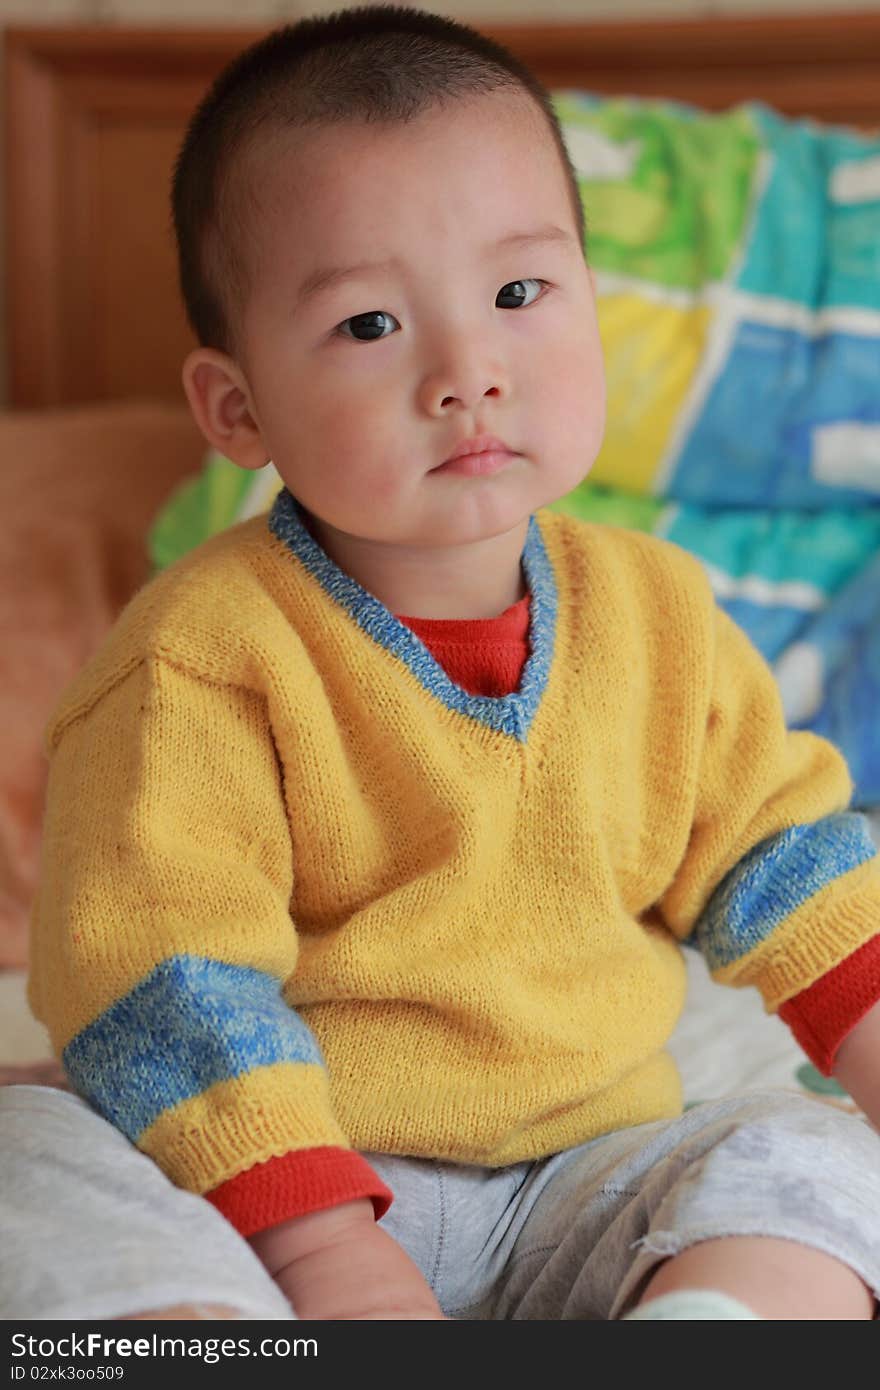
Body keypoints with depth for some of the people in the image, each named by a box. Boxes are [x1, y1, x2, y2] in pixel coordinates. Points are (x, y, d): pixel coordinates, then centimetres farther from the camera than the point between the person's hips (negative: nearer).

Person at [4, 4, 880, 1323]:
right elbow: (161, 959, -19)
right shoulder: (205, 655, -14)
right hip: (274, 1170, -4)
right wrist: (320, 1246, -23)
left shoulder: (658, 616, 2)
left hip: (576, 1178, 5)